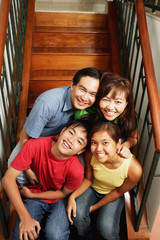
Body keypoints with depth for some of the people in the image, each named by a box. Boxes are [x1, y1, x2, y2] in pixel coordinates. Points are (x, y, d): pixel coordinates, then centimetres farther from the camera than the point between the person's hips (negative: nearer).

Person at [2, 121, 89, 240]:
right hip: (36, 193, 1)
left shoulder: (76, 170, -30)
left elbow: (64, 193, -9)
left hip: (59, 199, -1)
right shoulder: (35, 145, -28)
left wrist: (32, 195, -10)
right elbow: (8, 178, -24)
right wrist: (25, 217, -28)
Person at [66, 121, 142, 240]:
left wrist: (95, 207, -9)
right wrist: (72, 196, -22)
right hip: (92, 189, 2)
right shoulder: (90, 156, -27)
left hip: (113, 195, -1)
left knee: (106, 229, -21)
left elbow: (119, 192, -15)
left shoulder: (134, 169, -34)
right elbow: (88, 179, -7)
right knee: (77, 215, -21)